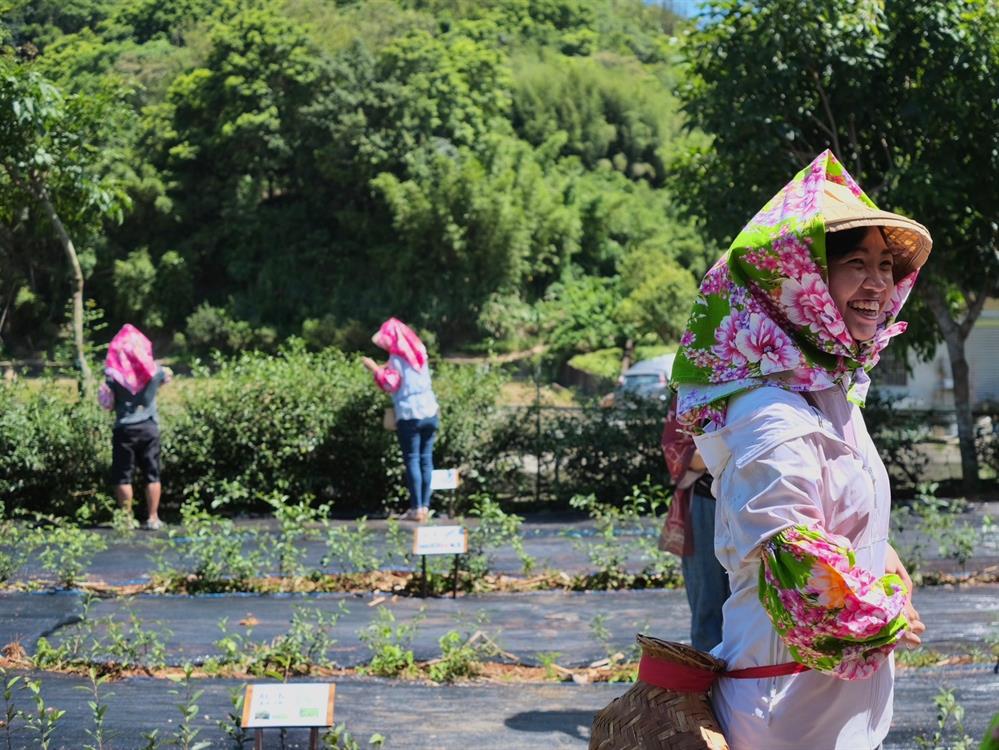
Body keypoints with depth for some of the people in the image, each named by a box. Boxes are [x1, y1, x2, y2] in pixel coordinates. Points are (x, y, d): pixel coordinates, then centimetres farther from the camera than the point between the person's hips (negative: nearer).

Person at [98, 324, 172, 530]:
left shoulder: (113, 373, -5)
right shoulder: (152, 369, 0)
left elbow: (109, 403, -3)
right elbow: (168, 375, 22)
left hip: (124, 428, -2)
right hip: (149, 427, 2)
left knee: (122, 475, 6)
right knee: (152, 475, 8)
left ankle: (127, 518, 6)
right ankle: (153, 518, 8)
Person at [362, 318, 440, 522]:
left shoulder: (397, 358, -6)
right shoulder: (419, 353, 14)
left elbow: (390, 384, -11)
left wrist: (375, 368, -2)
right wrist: (385, 368, 22)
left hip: (410, 416, -6)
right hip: (430, 413, 6)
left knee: (412, 460, -3)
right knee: (426, 459, 6)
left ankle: (416, 508, -6)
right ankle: (425, 506, 5)